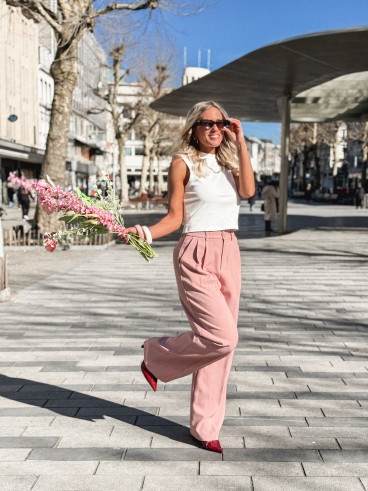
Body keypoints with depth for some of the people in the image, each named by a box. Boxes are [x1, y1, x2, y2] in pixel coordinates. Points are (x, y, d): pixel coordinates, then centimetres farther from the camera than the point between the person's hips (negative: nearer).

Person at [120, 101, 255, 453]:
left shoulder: (229, 162, 14)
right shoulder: (183, 164, 0)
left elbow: (248, 190, -7)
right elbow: (175, 217, -2)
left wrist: (240, 142, -5)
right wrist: (145, 233, -19)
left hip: (229, 254, 6)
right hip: (196, 255, -6)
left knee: (221, 343, 5)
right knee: (221, 337, -16)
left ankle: (205, 427, 17)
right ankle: (157, 356, 11)